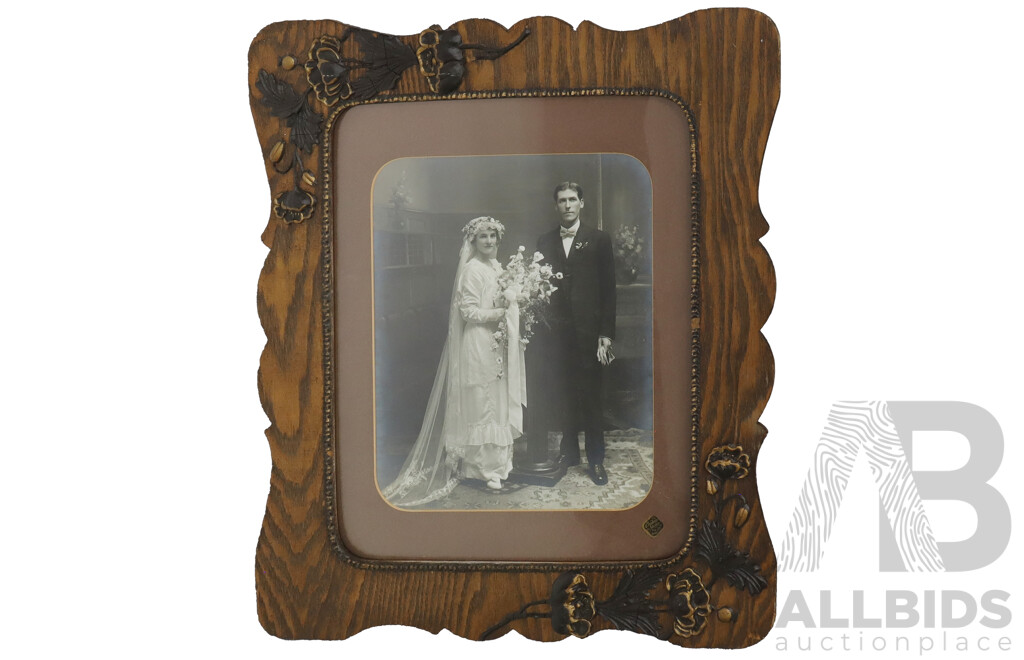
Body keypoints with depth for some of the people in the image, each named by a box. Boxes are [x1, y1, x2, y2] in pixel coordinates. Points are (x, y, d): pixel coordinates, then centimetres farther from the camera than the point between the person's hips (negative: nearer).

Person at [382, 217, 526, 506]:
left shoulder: (497, 267, 11)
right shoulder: (472, 270, -13)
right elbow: (469, 312, -17)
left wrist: (512, 304, 0)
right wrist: (501, 311, -18)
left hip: (497, 344, 8)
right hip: (478, 344, -8)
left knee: (498, 402, 14)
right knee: (481, 403, 1)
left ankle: (497, 459, 25)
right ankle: (485, 467, 11)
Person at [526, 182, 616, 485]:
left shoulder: (599, 240, 2)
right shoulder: (544, 242, 10)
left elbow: (608, 289, -1)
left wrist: (606, 334, -7)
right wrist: (540, 328, -1)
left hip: (587, 331, -2)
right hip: (555, 332, 3)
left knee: (590, 395, 1)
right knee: (562, 394, 8)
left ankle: (596, 459, 11)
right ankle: (569, 449, 23)